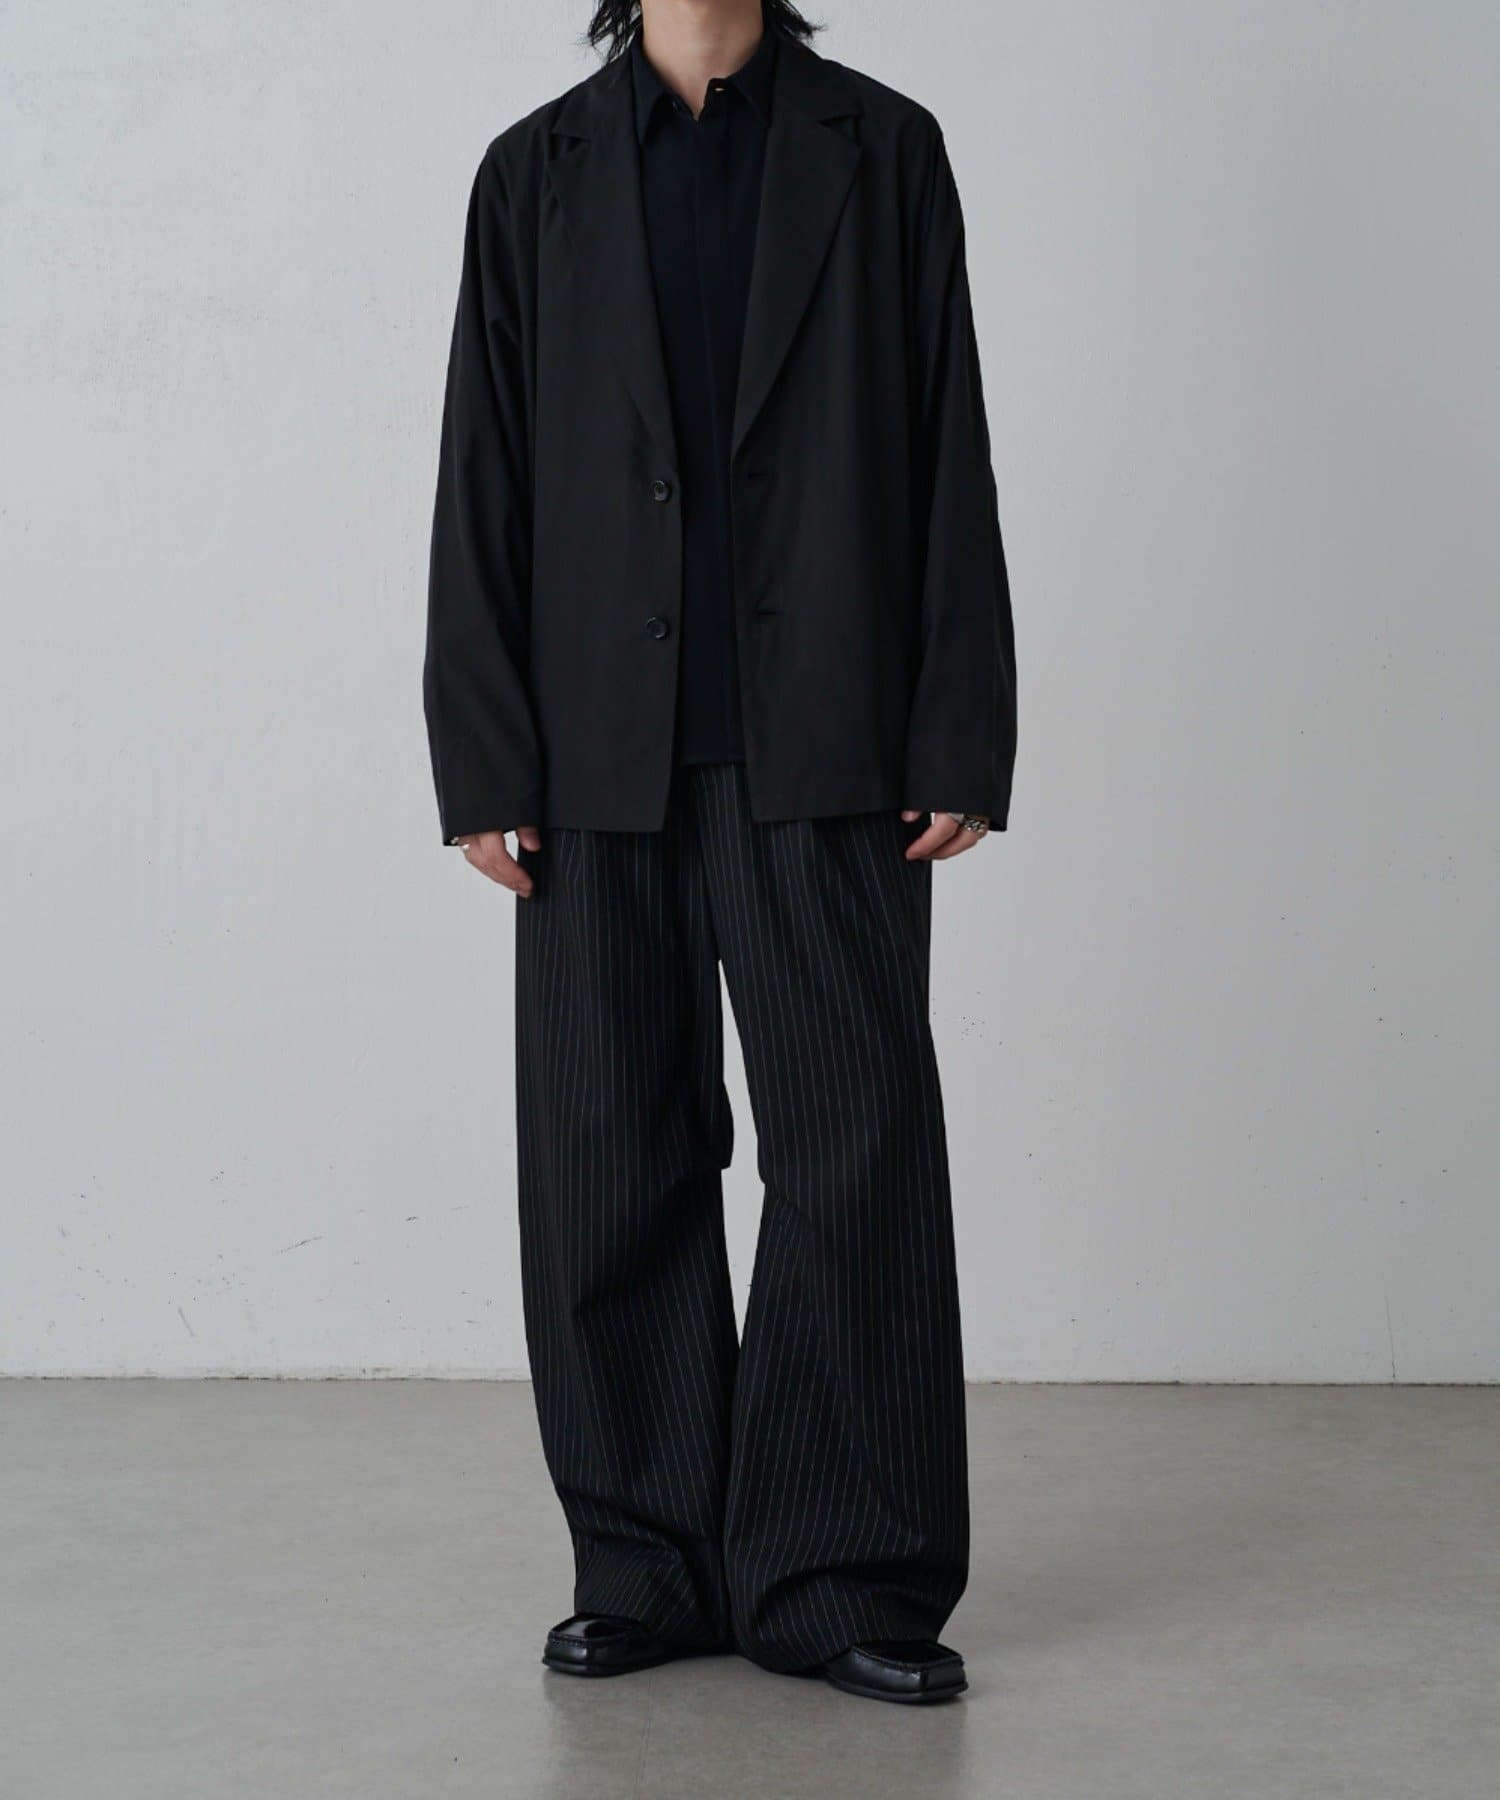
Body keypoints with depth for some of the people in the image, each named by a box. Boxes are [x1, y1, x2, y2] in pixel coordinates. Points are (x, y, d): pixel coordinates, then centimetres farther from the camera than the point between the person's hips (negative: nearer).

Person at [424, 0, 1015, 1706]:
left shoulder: (883, 153, 9)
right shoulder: (534, 175, 12)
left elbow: (950, 461, 4)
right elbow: (483, 487, 8)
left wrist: (961, 741, -4)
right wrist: (482, 761, 0)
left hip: (822, 748, -1)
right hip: (603, 751, 2)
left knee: (858, 1146, -3)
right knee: (614, 1163, 4)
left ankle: (838, 1579, 7)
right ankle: (647, 1567, 16)